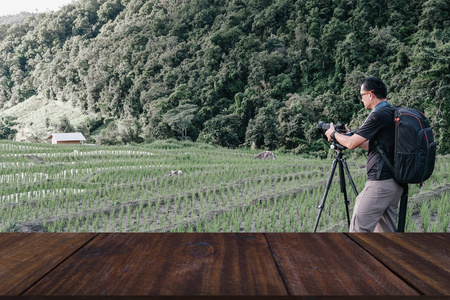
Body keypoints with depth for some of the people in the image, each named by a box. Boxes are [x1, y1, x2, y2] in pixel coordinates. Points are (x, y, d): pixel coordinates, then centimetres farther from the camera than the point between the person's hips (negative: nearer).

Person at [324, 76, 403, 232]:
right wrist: (350, 136, 22)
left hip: (380, 183, -10)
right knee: (387, 228, 14)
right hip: (395, 182, 10)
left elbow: (351, 143, -11)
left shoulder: (378, 116, -15)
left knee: (359, 226, -6)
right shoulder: (393, 114, 14)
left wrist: (334, 134, 7)